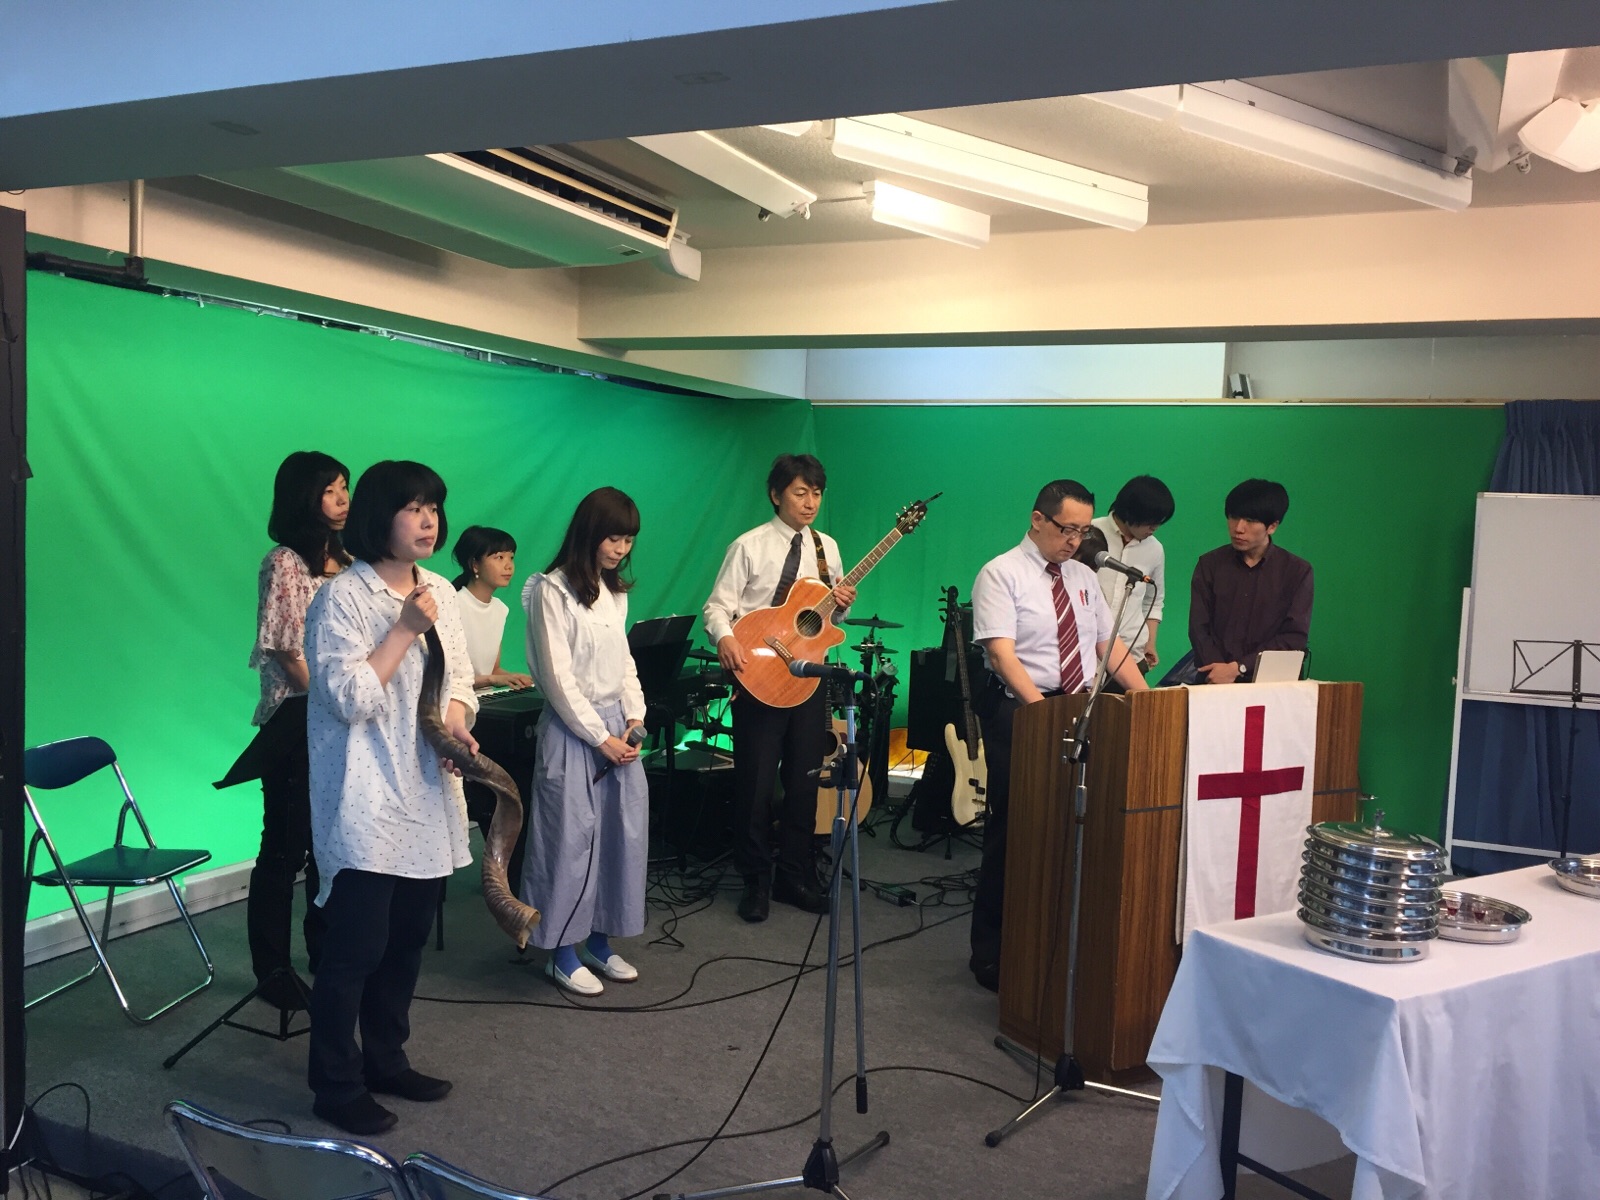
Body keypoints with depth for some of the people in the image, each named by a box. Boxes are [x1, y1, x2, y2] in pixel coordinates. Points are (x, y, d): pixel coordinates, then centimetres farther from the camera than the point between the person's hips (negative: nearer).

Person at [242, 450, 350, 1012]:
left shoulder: (347, 561, 10)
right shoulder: (284, 563, -9)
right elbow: (291, 652, -12)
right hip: (296, 719, -6)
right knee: (284, 847, 2)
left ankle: (326, 952, 28)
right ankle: (271, 968, 15)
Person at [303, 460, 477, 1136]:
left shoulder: (441, 591, 9)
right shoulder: (343, 597, -12)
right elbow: (347, 697, -17)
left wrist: (456, 723, -6)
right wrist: (406, 630, -19)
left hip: (427, 796, 7)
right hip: (366, 802, -7)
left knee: (408, 940, 15)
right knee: (356, 946, -1)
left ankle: (386, 1059, 32)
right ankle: (336, 1086, 15)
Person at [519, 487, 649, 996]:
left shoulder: (615, 591, 12)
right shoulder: (553, 590, -10)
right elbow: (558, 677, -13)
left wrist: (635, 718, 3)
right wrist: (601, 738, -12)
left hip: (619, 725, 7)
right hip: (573, 729, -7)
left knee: (624, 835, 7)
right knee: (572, 839, -1)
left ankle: (599, 940, 22)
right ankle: (562, 954, 13)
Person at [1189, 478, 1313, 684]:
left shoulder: (1297, 571, 5)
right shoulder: (1210, 564, 7)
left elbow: (1295, 638, -2)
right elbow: (1199, 629, 2)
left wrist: (1238, 668, -11)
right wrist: (1222, 675, -14)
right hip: (1216, 681, 0)